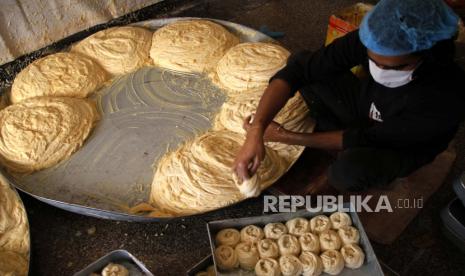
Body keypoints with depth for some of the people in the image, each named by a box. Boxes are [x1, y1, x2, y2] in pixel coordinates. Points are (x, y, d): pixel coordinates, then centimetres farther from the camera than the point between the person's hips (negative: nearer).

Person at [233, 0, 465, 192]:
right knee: (301, 61, -15)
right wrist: (256, 130, -42)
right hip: (367, 108, 5)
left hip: (402, 147, -4)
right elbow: (298, 69, -30)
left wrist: (288, 137, -27)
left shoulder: (444, 99, -37)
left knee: (349, 169, -40)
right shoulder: (372, 41, -28)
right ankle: (346, 148, -3)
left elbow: (369, 139, -29)